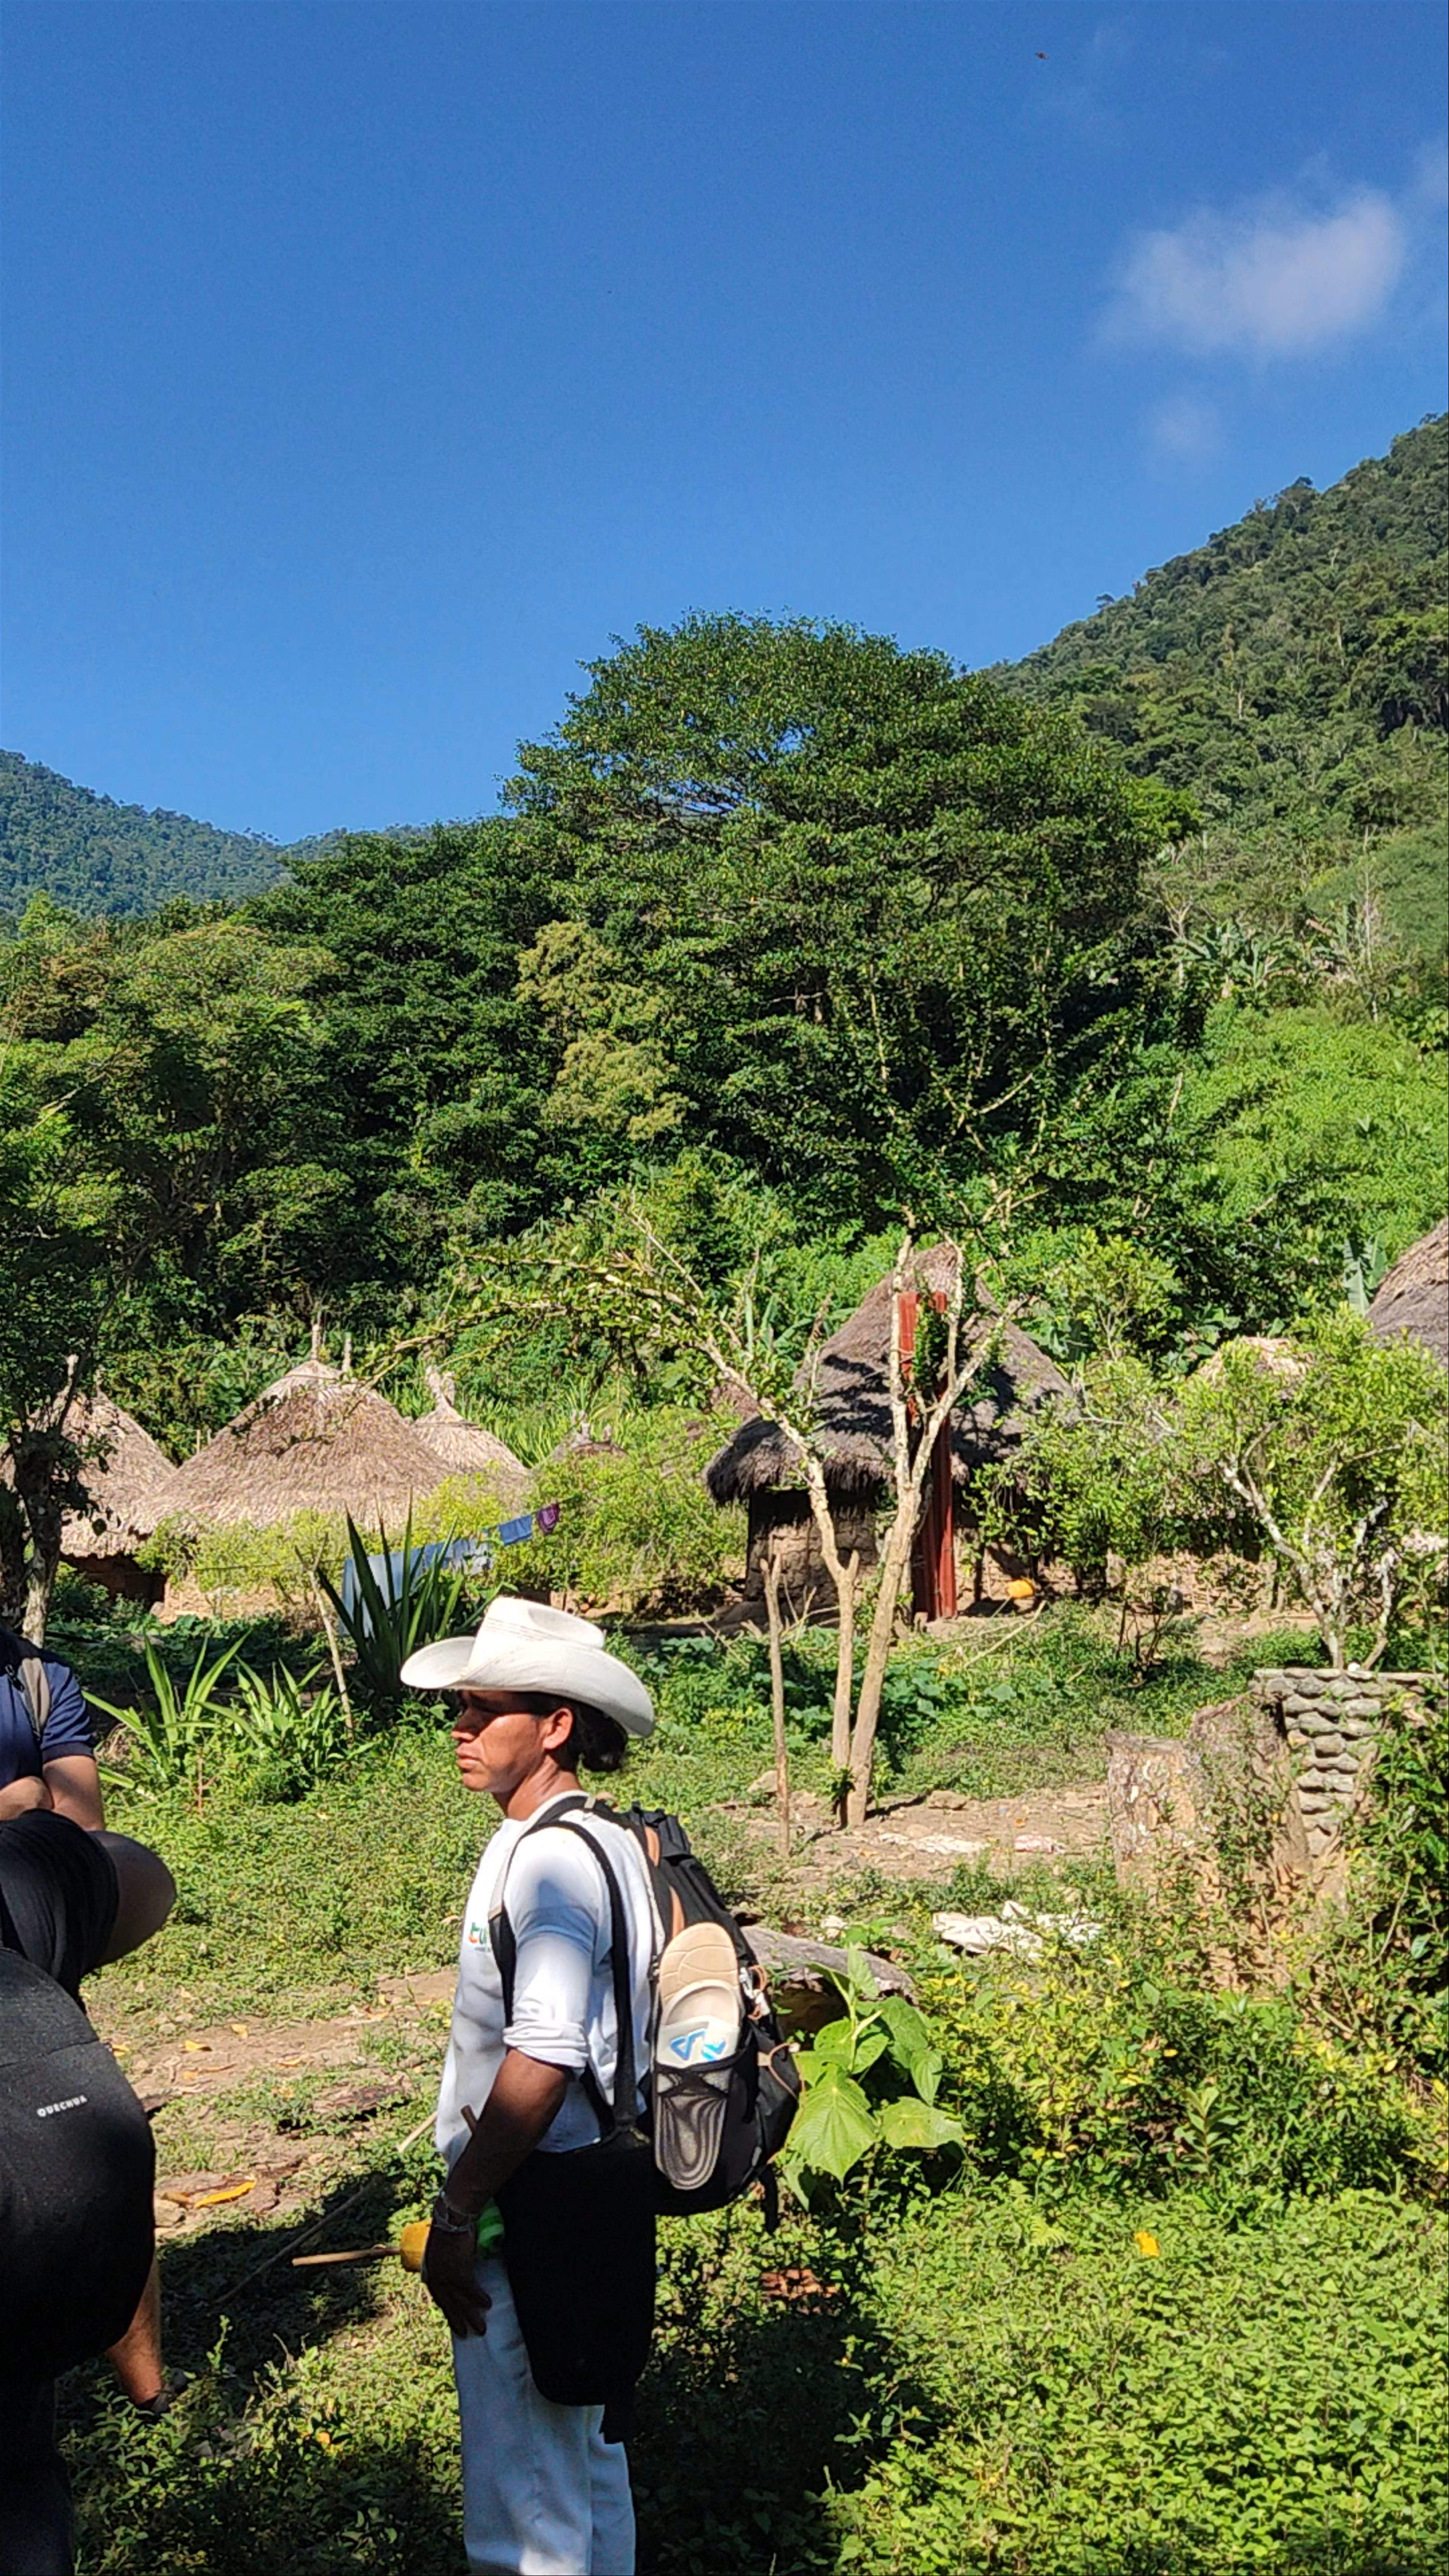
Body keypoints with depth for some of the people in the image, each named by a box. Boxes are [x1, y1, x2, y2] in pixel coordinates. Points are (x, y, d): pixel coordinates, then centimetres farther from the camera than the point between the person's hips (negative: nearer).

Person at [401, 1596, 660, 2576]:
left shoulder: (550, 1858, -21)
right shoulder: (606, 1839, 9)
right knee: (588, 2455, 23)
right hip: (595, 2191, 10)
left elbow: (542, 2062, -29)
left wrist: (456, 2217, -23)